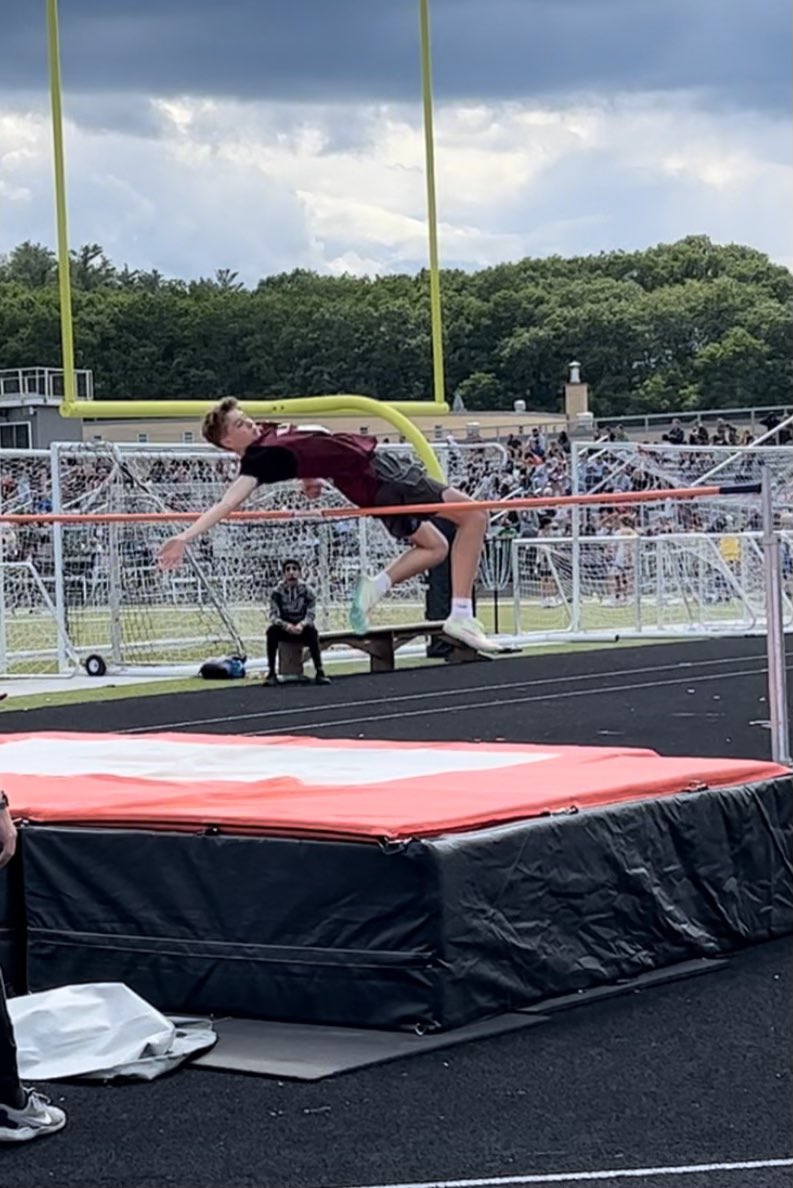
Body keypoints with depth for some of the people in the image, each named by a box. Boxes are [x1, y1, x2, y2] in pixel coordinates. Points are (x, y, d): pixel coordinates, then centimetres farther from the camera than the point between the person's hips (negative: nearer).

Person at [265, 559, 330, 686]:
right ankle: (271, 673, -28)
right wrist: (286, 625, -34)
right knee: (272, 631, -32)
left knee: (312, 632, -34)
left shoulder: (307, 591, -6)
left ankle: (319, 672, -33)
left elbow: (310, 615, -10)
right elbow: (273, 616, -13)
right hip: (284, 628, 0)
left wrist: (301, 625, -33)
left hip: (302, 628, 0)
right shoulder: (277, 592, -7)